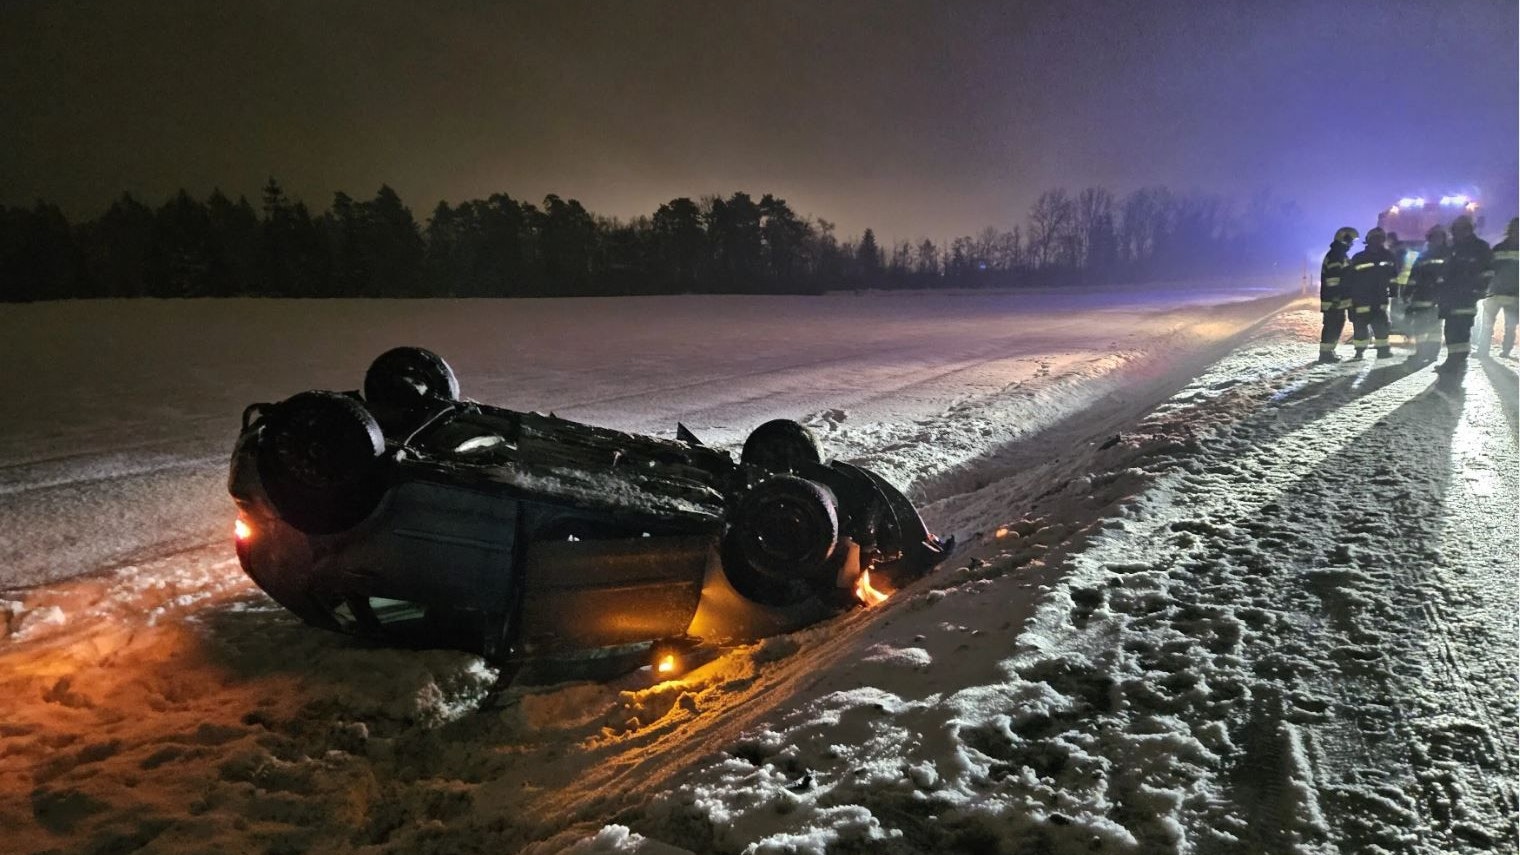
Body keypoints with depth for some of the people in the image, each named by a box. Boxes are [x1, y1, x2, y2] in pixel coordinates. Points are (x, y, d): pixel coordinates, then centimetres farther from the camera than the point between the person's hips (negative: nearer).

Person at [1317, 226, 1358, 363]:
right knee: (1332, 326, -8)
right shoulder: (1335, 256, -14)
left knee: (1338, 324, 14)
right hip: (1334, 300, -10)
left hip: (1339, 300, 10)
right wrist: (1334, 299, -25)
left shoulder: (1340, 255, 19)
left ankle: (1328, 351, 20)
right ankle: (1325, 353, -6)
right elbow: (1332, 280, -22)